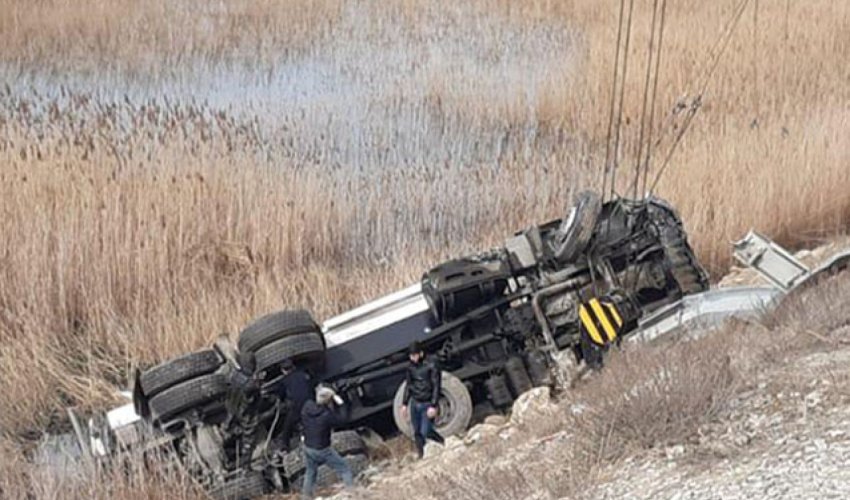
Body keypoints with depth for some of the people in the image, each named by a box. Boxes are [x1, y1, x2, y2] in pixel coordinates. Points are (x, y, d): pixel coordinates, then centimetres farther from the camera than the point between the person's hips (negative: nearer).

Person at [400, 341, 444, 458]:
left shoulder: (431, 366, -11)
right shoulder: (411, 367, 6)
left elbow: (436, 387, -13)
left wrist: (433, 406, -18)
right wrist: (405, 404, 11)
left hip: (427, 405, -5)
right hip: (414, 404, 5)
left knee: (426, 433, -9)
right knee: (417, 433, 6)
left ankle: (445, 443, 16)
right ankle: (421, 456, 17)